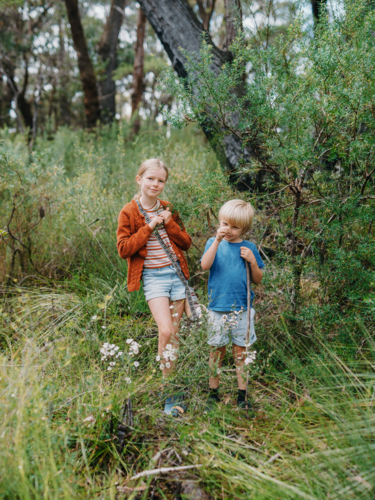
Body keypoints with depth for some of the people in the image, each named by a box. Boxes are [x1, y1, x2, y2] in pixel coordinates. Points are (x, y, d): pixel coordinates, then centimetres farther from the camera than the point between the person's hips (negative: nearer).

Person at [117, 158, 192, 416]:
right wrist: (149, 227, -14)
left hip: (176, 273, 4)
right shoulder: (129, 212, -2)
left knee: (174, 333, 6)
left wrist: (170, 224, -6)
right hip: (153, 276, -4)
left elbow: (187, 242, 10)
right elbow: (123, 249, -9)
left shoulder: (168, 210, 10)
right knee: (165, 331, -16)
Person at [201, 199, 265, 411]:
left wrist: (253, 261, -11)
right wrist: (217, 240, -22)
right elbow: (205, 265, -18)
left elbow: (258, 280, 6)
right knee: (217, 351, 8)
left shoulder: (249, 247, 4)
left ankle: (242, 395, 18)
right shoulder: (214, 243, 2)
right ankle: (213, 393, 21)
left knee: (241, 352, 7)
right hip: (217, 308, -1)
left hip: (241, 309, 1)